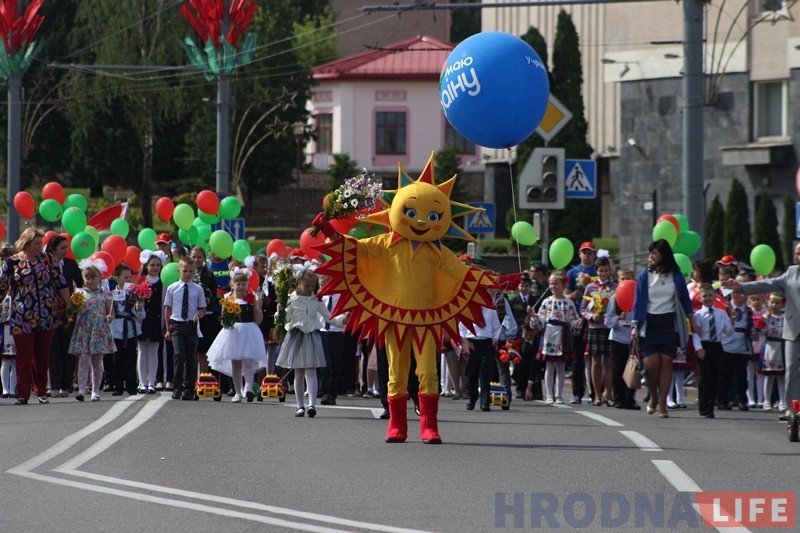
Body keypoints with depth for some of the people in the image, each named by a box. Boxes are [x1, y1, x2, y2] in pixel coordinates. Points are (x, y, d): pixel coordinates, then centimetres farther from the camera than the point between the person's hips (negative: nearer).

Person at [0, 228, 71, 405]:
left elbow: (60, 283, 8)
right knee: (24, 356, -2)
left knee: (42, 355, 7)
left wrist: (69, 304, 5)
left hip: (46, 317, 2)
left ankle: (41, 392, 16)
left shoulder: (47, 259, 7)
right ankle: (22, 395, 2)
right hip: (22, 318, -2)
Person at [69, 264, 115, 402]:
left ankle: (95, 391, 12)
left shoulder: (104, 294, 7)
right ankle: (81, 389, -16)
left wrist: (110, 317, -12)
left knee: (97, 362, 6)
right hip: (83, 331, -1)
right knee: (84, 360, -10)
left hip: (100, 332, 1)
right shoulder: (79, 293, 6)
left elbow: (110, 312, 9)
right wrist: (76, 307, -14)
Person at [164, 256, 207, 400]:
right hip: (177, 324, -1)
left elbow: (203, 308, 10)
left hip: (191, 325, 1)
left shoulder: (198, 289, 4)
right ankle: (177, 388, -10)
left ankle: (188, 390, 13)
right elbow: (167, 309, 8)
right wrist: (167, 329, 5)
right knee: (179, 355, -16)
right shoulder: (172, 288, 4)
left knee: (191, 358, 4)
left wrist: (199, 315, -14)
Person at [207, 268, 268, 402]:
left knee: (247, 361, -17)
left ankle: (248, 387, -27)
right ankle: (238, 392, 12)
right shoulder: (228, 298, 6)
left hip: (249, 332, -2)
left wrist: (258, 307, -13)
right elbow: (223, 318, 8)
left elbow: (258, 320, 2)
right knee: (235, 364, 6)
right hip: (233, 332, 2)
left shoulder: (252, 298, 2)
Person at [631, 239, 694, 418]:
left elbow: (685, 299, 12)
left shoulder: (676, 277, 4)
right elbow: (638, 301, 4)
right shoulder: (644, 276, 3)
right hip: (650, 323, 0)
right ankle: (653, 397, 13)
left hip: (670, 323, 0)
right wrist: (636, 326, -2)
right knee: (652, 362, -10)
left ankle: (662, 403, -1)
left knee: (666, 362, -4)